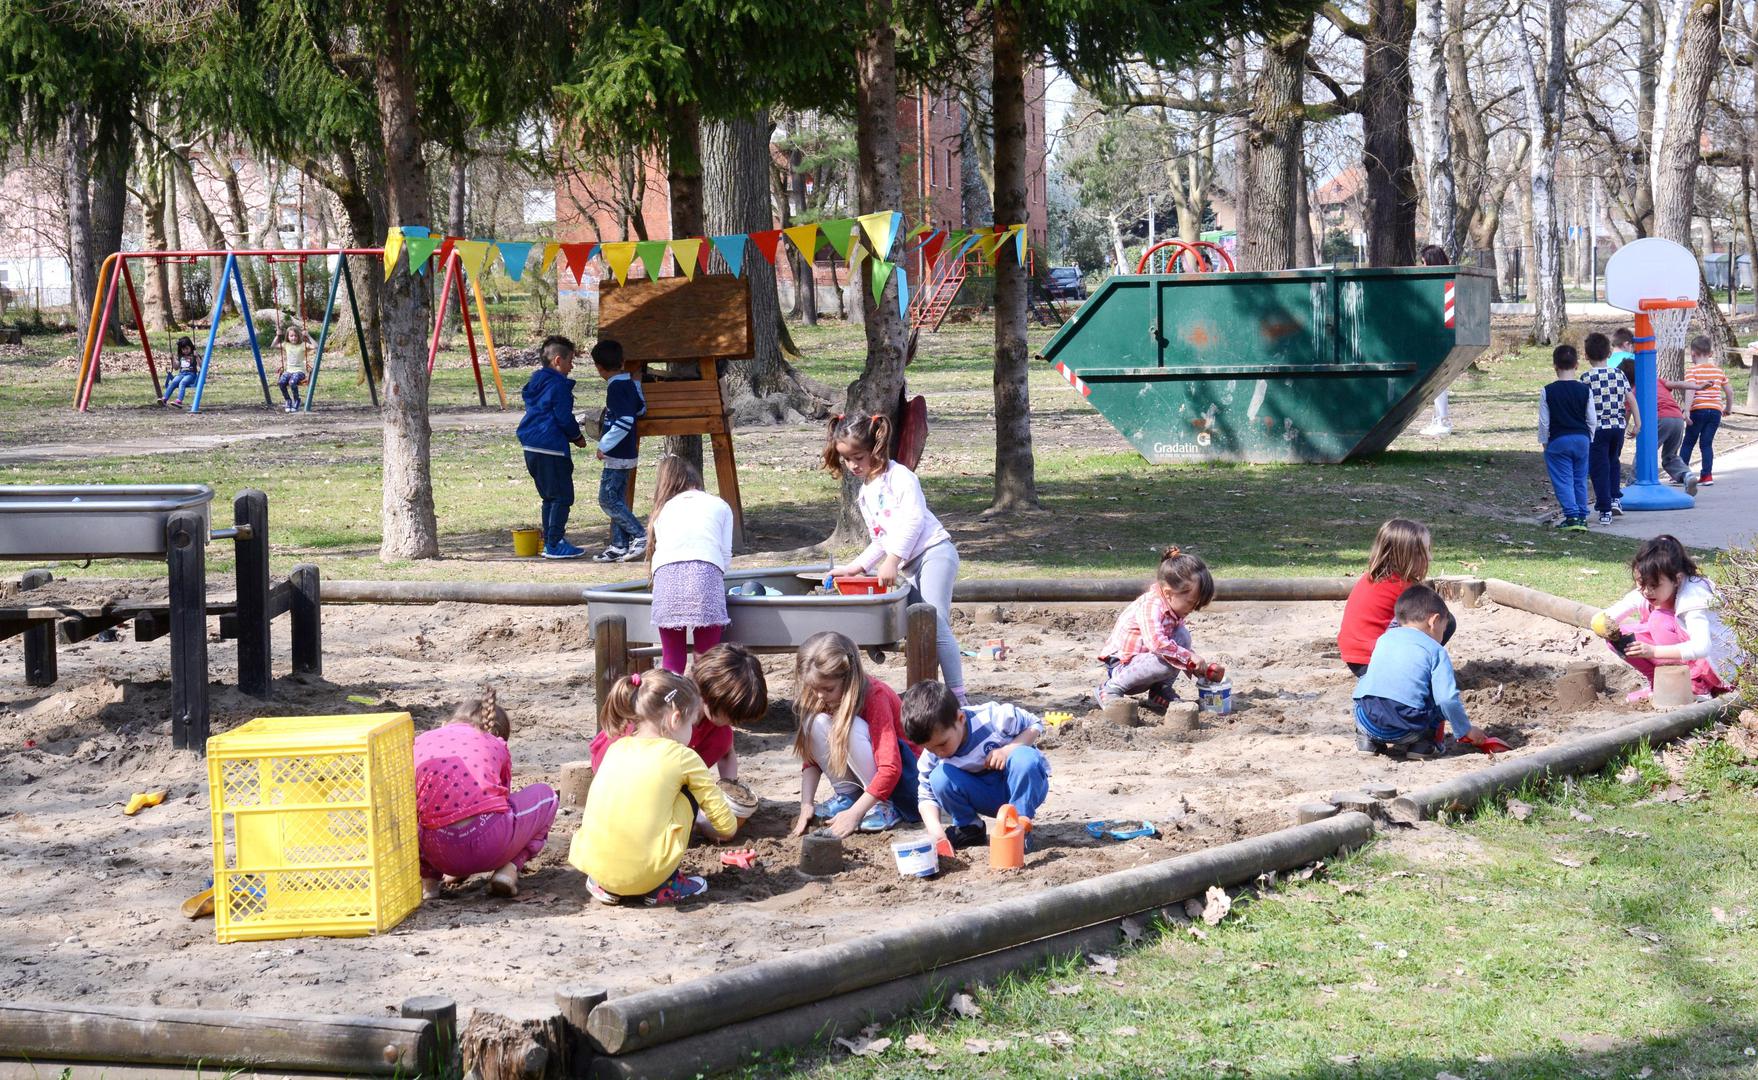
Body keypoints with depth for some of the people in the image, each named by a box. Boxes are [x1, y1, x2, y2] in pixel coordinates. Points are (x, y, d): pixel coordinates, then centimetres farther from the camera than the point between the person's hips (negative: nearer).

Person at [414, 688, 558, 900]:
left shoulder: (419, 742, 23)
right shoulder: (496, 745, 21)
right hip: (491, 843, -1)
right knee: (545, 795, 28)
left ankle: (428, 876, 12)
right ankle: (508, 868, 7)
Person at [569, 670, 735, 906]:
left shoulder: (617, 747, 14)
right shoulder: (683, 757, 1)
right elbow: (727, 826, 8)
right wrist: (728, 827, 32)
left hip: (593, 865, 5)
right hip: (645, 873, -5)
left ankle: (604, 885, 18)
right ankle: (664, 886, 12)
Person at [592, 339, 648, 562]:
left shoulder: (616, 388, -18)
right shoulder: (631, 383, 9)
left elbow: (625, 421, -26)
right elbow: (641, 408, 22)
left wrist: (604, 446, -21)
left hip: (617, 455, -10)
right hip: (628, 452, 10)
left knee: (608, 500, -6)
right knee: (617, 499, 13)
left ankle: (641, 536, -7)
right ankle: (619, 546, 14)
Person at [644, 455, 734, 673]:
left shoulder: (663, 510, 29)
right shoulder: (719, 506, 25)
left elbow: (658, 549, 20)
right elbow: (726, 555, 17)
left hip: (666, 573, 1)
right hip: (706, 571, -1)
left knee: (672, 659, 7)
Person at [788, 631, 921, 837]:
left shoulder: (875, 696, -26)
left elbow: (890, 768, -32)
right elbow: (811, 756, -2)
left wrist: (853, 814, -35)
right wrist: (806, 805, -16)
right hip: (862, 776, 6)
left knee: (851, 728, -32)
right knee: (815, 721, -18)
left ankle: (885, 807, -19)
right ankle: (847, 795, -8)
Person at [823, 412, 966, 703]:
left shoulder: (899, 477, -7)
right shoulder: (866, 495, 20)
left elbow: (914, 521, -17)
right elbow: (881, 542, 24)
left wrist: (893, 560, -21)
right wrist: (855, 567, 14)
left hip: (934, 553, -9)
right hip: (911, 566, 9)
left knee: (936, 626, -17)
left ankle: (957, 696, -17)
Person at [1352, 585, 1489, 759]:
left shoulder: (1384, 639, 21)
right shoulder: (1436, 650, 6)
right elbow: (1448, 699, -2)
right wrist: (1466, 730, 13)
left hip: (1367, 721, 4)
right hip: (1406, 730, -4)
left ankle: (1367, 739, 20)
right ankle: (1426, 741, 11)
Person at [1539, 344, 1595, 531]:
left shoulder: (1547, 391, -9)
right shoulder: (1585, 391, -3)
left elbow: (1544, 422, -5)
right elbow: (1591, 420, 3)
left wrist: (1544, 442, 8)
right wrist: (1589, 440, 16)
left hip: (1558, 440, -3)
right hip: (1582, 439, 3)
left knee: (1563, 480, 1)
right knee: (1580, 480, 13)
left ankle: (1572, 515, -10)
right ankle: (1582, 516, 15)